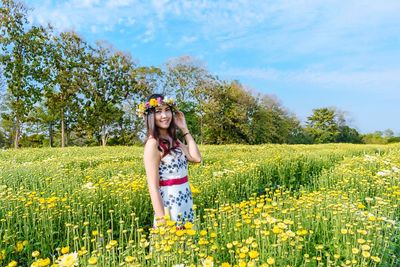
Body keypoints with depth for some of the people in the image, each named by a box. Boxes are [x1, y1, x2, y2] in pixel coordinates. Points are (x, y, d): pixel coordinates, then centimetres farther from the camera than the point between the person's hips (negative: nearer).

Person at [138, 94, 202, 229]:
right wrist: (161, 220, -20)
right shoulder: (153, 143, -14)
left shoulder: (174, 140, 9)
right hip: (169, 208, -8)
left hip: (186, 206, 8)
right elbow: (153, 186, -17)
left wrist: (184, 129, 0)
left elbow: (196, 158, -4)